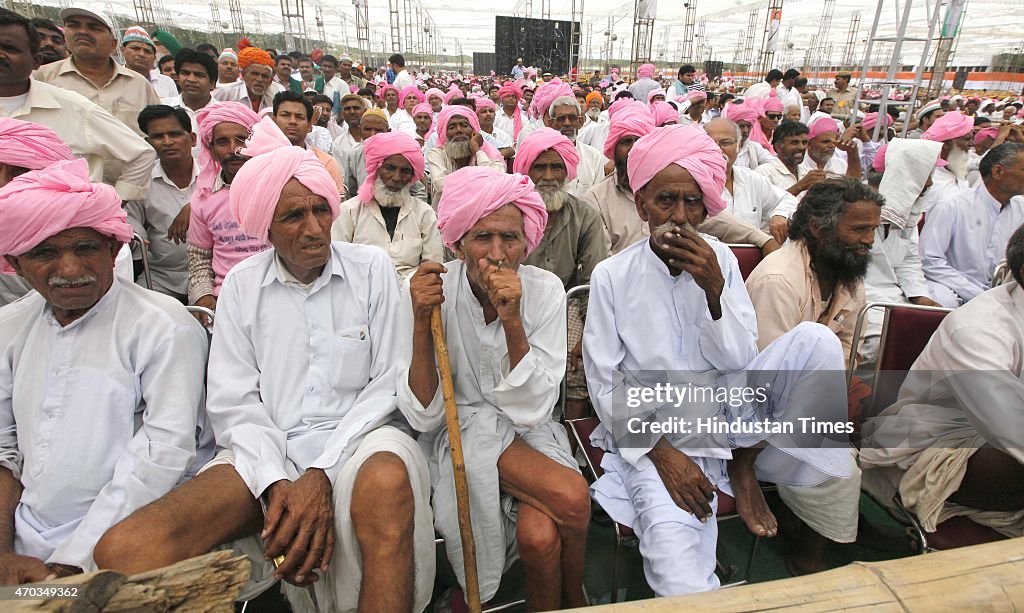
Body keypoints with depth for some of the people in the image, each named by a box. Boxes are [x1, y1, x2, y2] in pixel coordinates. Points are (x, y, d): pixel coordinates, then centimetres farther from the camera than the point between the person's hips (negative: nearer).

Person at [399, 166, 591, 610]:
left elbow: (530, 411, -15)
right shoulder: (426, 290, -14)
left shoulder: (546, 291, -11)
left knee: (540, 536, -27)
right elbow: (423, 415, -15)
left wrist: (512, 322, -28)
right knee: (571, 498, -25)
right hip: (458, 438, -1)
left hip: (529, 438, 2)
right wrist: (422, 321, -28)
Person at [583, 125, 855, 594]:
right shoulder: (612, 275, -7)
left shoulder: (720, 260, 1)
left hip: (729, 415, 4)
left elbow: (739, 361, -2)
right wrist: (660, 451, -16)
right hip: (654, 432, -4)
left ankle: (744, 464, -3)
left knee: (816, 340, -16)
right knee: (679, 579, -27)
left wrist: (714, 289, -17)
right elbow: (605, 384, -6)